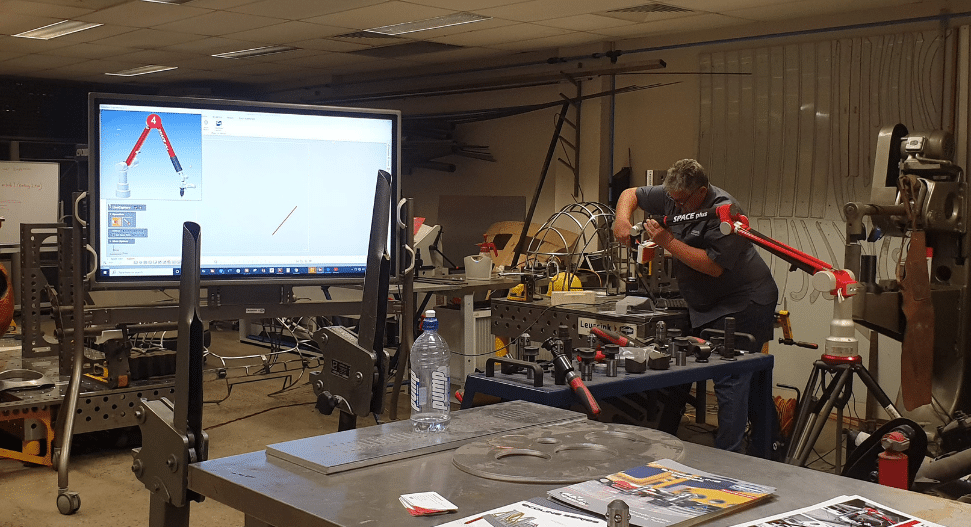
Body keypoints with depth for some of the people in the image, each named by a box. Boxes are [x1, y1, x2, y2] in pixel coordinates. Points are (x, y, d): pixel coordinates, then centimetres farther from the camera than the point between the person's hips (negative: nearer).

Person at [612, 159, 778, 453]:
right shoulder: (671, 196, 2)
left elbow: (714, 266, -27)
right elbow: (630, 194, 16)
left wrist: (668, 242, -23)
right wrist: (622, 218, -6)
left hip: (745, 302, -8)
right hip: (705, 305, 8)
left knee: (730, 380, -13)